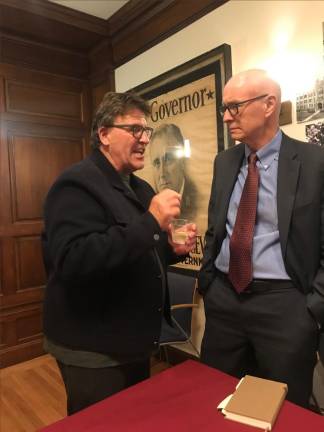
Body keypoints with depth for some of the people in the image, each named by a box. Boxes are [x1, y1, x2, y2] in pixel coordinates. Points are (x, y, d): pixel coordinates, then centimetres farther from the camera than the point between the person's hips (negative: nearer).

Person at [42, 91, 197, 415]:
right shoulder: (77, 184, -18)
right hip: (93, 350, -9)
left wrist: (172, 248, -2)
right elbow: (72, 261, -33)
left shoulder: (140, 188, 10)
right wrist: (150, 222, -34)